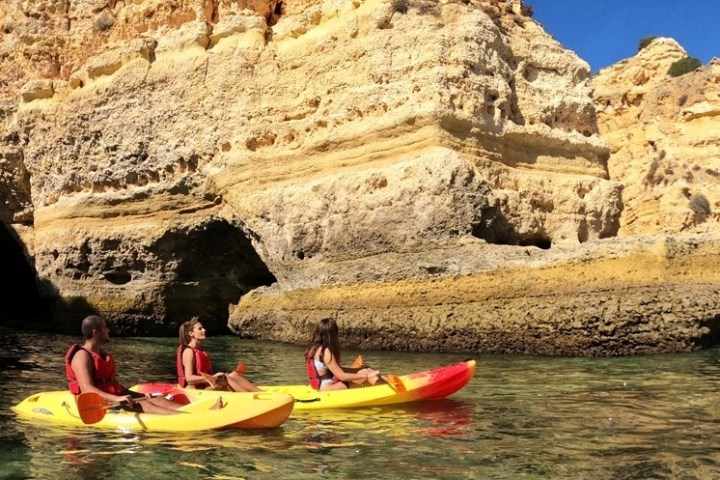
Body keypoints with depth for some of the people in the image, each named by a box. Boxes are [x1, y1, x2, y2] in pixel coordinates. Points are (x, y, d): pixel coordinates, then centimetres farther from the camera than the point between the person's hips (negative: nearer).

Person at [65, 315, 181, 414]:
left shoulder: (103, 354, 19)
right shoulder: (82, 356, -10)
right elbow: (87, 389, -25)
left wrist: (141, 395, 14)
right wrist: (117, 399, -37)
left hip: (115, 399, 9)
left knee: (158, 400, -11)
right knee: (144, 405, -27)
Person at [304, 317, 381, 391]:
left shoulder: (314, 348, 9)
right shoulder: (325, 351, -19)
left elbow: (337, 370, 15)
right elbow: (342, 376, -20)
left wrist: (357, 370, 12)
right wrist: (366, 375, -15)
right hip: (326, 388, -9)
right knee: (365, 376, -12)